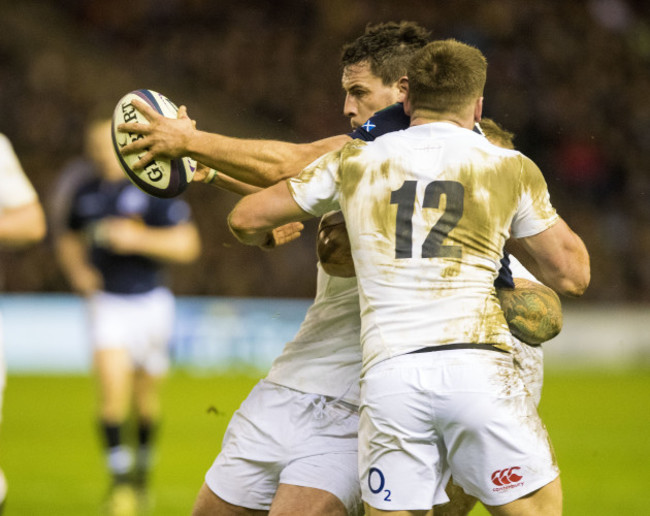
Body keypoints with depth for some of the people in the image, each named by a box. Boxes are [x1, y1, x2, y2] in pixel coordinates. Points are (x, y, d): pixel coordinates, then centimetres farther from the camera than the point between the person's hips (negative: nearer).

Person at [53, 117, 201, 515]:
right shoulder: (85, 193, 4)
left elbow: (187, 245, -10)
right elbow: (68, 239, 20)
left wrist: (138, 239, -21)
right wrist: (77, 270, 0)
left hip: (151, 301, -1)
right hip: (108, 301, 1)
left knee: (146, 400, 10)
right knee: (112, 389, -17)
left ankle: (143, 468, 34)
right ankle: (120, 481, -13)